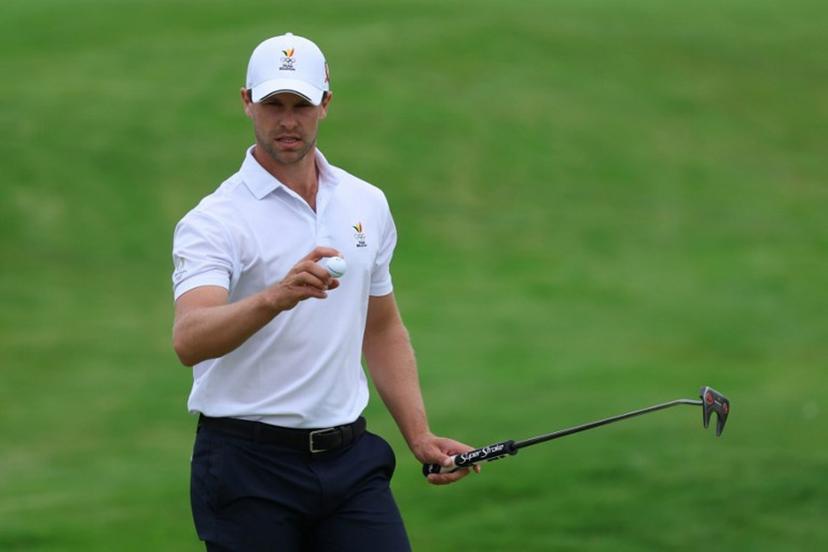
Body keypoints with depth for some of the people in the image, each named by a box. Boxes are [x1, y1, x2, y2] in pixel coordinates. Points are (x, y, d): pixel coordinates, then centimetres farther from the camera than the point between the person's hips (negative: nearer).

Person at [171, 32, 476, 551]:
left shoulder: (368, 205, 9)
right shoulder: (215, 221, -11)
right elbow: (189, 340, -28)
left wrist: (419, 434, 10)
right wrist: (275, 296, -45)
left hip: (348, 456, 5)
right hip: (249, 466, -5)